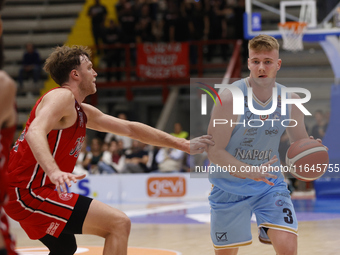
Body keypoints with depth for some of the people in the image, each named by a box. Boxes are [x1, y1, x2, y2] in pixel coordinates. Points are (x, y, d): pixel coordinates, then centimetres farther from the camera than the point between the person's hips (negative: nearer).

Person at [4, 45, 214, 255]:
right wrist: (54, 172, -48)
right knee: (119, 223, -16)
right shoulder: (62, 96, -11)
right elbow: (35, 132, -30)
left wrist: (184, 145, 22)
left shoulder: (83, 113, 18)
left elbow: (130, 129, 23)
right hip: (30, 192, -11)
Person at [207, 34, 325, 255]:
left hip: (270, 183, 2)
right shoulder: (230, 98, -20)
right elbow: (214, 151, -19)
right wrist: (249, 171, -35)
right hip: (230, 187, -2)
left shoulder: (290, 100, -7)